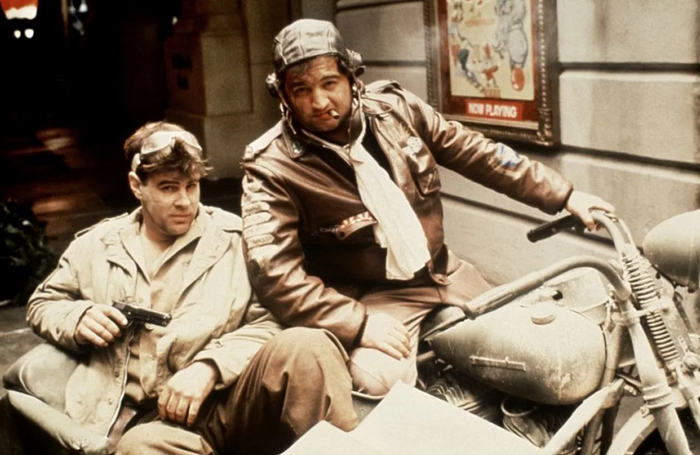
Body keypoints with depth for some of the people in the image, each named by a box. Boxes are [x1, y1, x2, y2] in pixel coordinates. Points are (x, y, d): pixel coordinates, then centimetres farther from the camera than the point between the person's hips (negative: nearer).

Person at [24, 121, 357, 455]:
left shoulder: (234, 237, 10)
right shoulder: (96, 245, 19)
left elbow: (267, 322, 3)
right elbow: (42, 304, 31)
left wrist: (209, 367, -14)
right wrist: (78, 318, 7)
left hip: (233, 399, 0)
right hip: (155, 420, 1)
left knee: (306, 348, -33)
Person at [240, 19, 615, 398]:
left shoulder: (394, 106, -2)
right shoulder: (272, 167, -15)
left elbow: (476, 154, 6)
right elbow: (273, 272, -23)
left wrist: (564, 196, 6)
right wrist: (358, 323, -30)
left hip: (444, 275, 5)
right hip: (372, 298, -4)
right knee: (380, 381, -33)